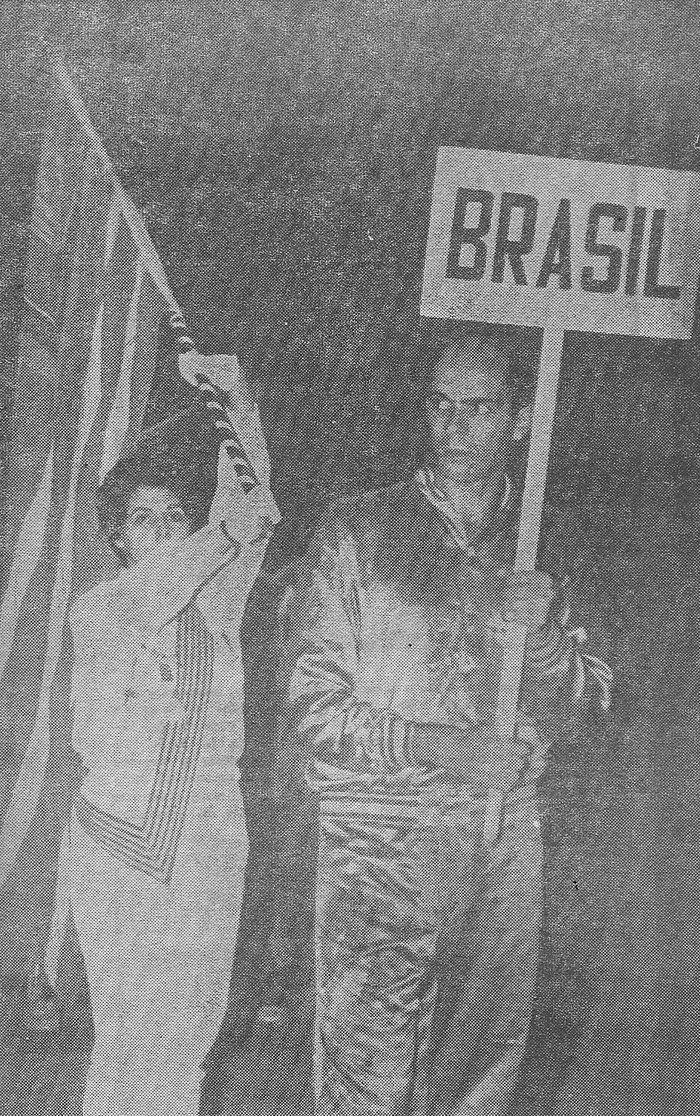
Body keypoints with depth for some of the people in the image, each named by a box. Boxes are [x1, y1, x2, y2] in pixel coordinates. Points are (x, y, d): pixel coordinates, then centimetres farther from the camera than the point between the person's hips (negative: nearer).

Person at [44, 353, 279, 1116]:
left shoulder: (216, 603, 4)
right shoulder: (95, 614, -3)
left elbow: (246, 500, -9)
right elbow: (139, 600, -25)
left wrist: (238, 401, -22)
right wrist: (228, 531, -37)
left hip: (206, 854, 3)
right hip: (116, 851, -3)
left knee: (185, 1038, 7)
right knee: (127, 1039, -3)